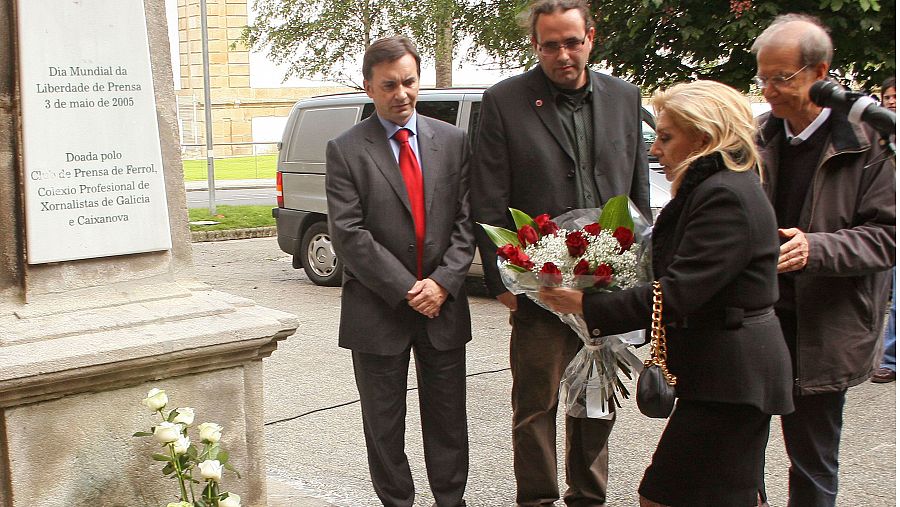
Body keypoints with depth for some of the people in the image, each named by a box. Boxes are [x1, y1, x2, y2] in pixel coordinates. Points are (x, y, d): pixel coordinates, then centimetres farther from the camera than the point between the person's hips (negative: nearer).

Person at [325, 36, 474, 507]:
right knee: (384, 421, 9)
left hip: (443, 306, 2)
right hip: (378, 309, -2)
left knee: (448, 418, 11)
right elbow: (348, 234, -10)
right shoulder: (345, 150, -4)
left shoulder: (453, 141, 5)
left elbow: (466, 220, 2)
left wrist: (443, 282, -11)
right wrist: (407, 289, -14)